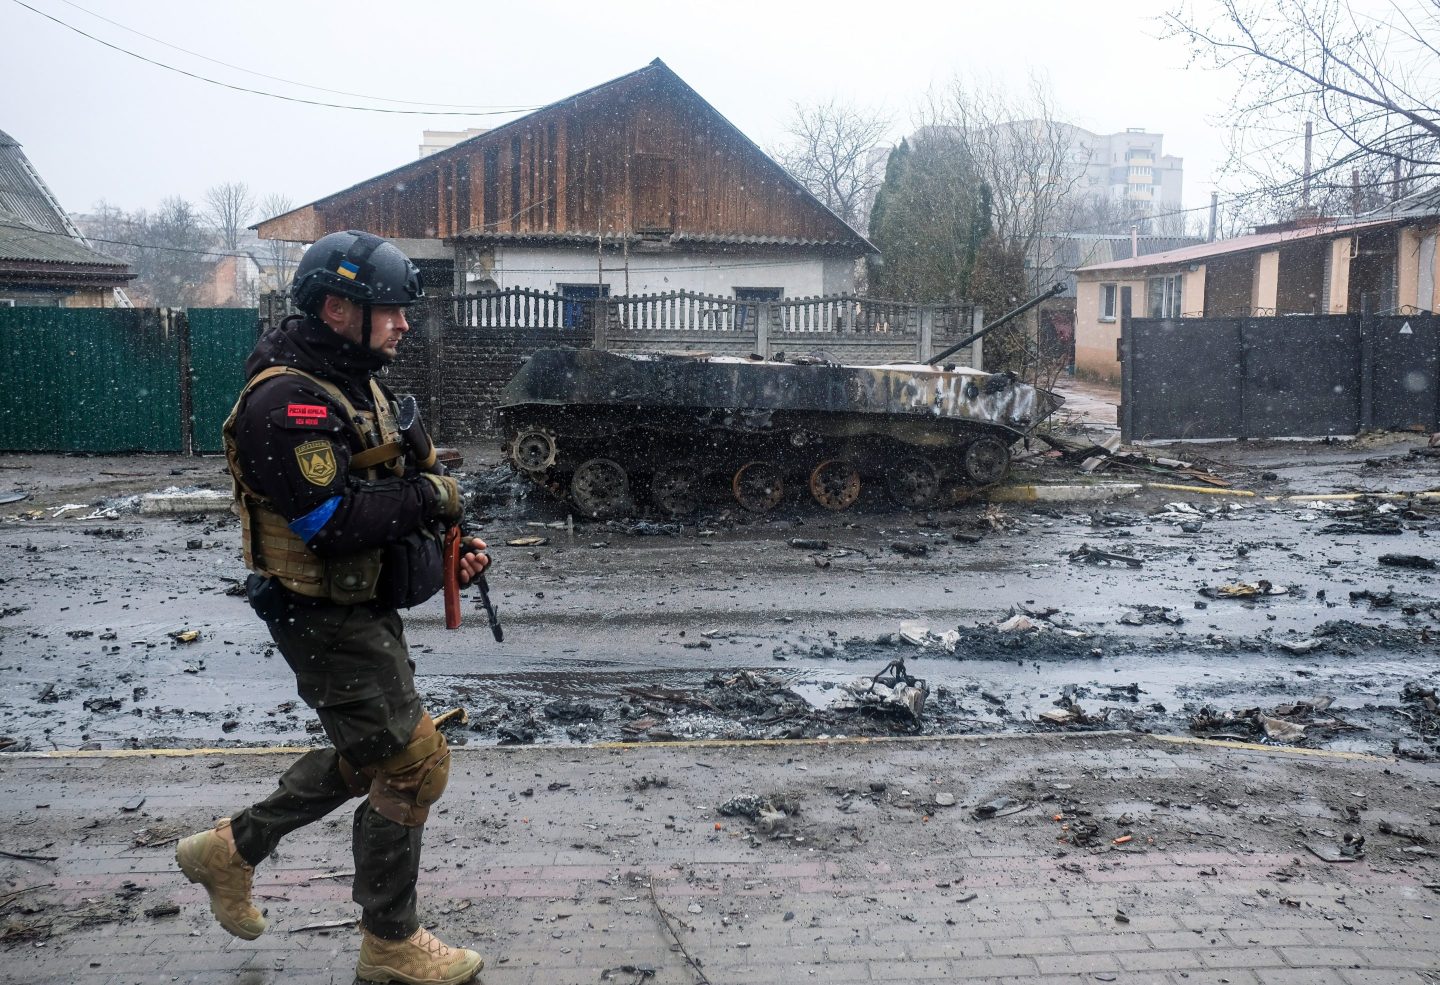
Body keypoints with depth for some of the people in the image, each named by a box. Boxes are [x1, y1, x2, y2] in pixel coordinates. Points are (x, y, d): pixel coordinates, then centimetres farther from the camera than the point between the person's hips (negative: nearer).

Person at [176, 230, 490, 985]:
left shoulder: (353, 384, 11)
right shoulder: (287, 402, -22)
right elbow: (333, 520, -29)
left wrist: (445, 549, 4)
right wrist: (429, 497, -18)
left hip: (366, 606, 10)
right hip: (327, 619, -10)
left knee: (366, 756, 22)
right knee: (410, 764, -3)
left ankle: (231, 849, 37)